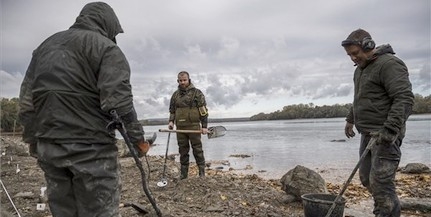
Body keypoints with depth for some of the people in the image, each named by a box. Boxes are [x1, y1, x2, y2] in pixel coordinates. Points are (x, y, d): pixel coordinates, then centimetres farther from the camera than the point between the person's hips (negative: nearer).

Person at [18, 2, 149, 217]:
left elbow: (26, 101, 17)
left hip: (48, 146, 7)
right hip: (91, 147, -7)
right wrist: (137, 138, -6)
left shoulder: (45, 45, 19)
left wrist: (34, 141, 22)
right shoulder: (106, 48, -4)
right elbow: (118, 102, -16)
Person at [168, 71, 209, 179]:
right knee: (183, 150, 8)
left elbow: (203, 110, -3)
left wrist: (204, 126, -9)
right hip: (180, 127, 4)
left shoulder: (196, 93, 0)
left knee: (197, 149, 1)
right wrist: (171, 121, 3)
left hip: (194, 126, -4)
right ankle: (184, 172, 17)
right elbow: (172, 110, 21)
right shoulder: (175, 95, 14)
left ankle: (202, 171, 10)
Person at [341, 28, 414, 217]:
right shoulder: (360, 68, 17)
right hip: (368, 133, 9)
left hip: (385, 134, -9)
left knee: (380, 181, -11)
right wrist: (351, 119, 26)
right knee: (366, 177, 11)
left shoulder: (389, 64, -12)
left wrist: (390, 128, -28)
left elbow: (404, 98, -21)